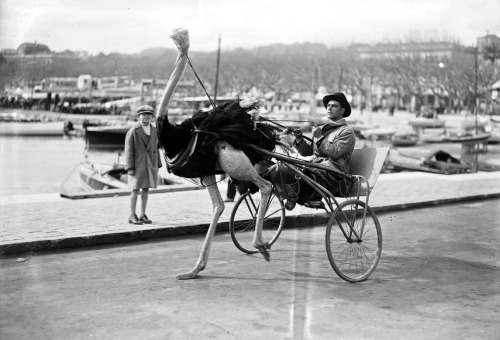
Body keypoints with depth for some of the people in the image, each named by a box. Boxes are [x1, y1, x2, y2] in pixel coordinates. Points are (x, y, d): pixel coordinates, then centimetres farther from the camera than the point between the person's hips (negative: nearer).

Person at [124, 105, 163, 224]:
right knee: (135, 190, -2)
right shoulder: (133, 131, -7)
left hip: (150, 164, 5)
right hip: (137, 164, -5)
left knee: (146, 190, 8)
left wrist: (158, 165, 9)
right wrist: (130, 168, -13)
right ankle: (132, 216, 5)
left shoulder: (153, 130, 9)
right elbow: (128, 150, -8)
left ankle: (143, 215, 14)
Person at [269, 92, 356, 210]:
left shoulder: (347, 131, 5)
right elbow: (307, 151, 19)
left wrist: (320, 137, -9)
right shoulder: (322, 128, 27)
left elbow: (335, 153, -11)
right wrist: (300, 140, 0)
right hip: (315, 167, 7)